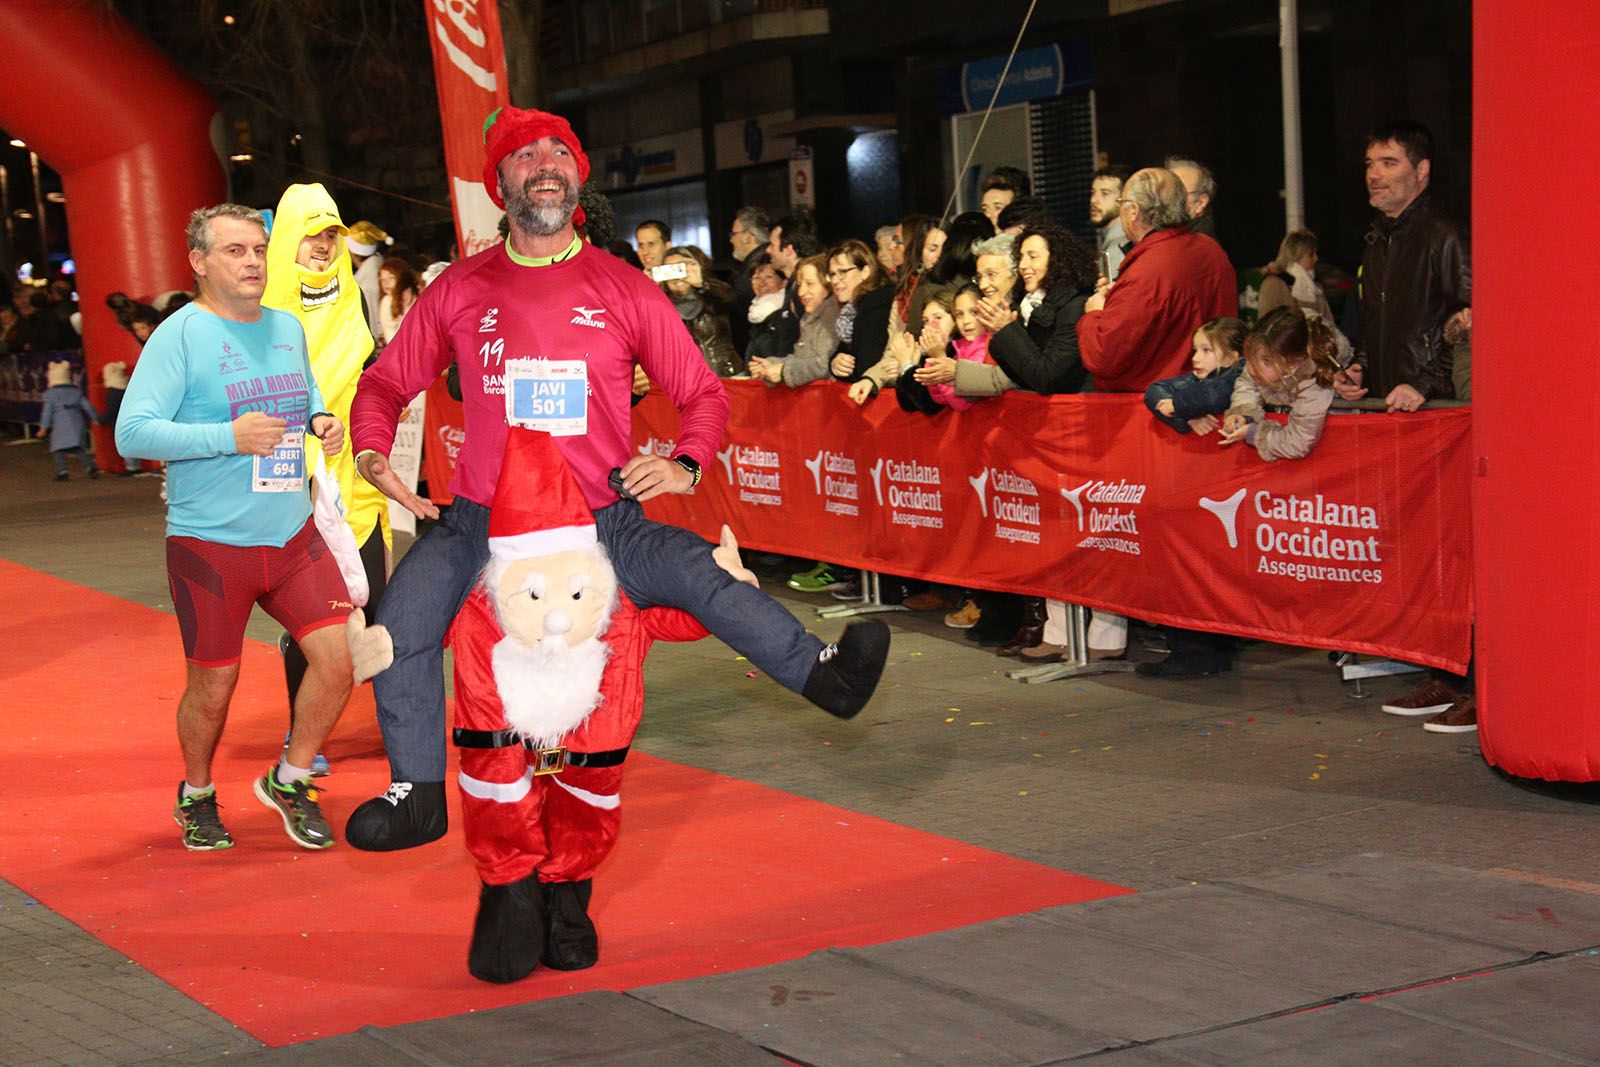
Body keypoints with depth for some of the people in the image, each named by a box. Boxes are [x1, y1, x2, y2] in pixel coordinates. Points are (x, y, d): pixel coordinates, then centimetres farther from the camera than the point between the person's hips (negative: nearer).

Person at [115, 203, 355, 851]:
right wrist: (230, 437, -24)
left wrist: (322, 421, 4)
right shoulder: (180, 336, -10)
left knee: (339, 657, -6)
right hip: (209, 546, -5)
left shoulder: (288, 328, 9)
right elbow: (132, 433, -17)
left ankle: (289, 781, 18)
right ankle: (196, 795, 34)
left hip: (293, 534, 5)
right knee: (213, 687, 6)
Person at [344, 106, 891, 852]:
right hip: (480, 523, 1)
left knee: (701, 574, -26)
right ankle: (417, 792, -4)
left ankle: (821, 673, -17)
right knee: (402, 625, -18)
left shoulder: (625, 291, 2)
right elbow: (385, 383, 13)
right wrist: (373, 454, -7)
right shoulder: (459, 290, 4)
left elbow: (703, 393, 6)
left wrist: (684, 466, -13)